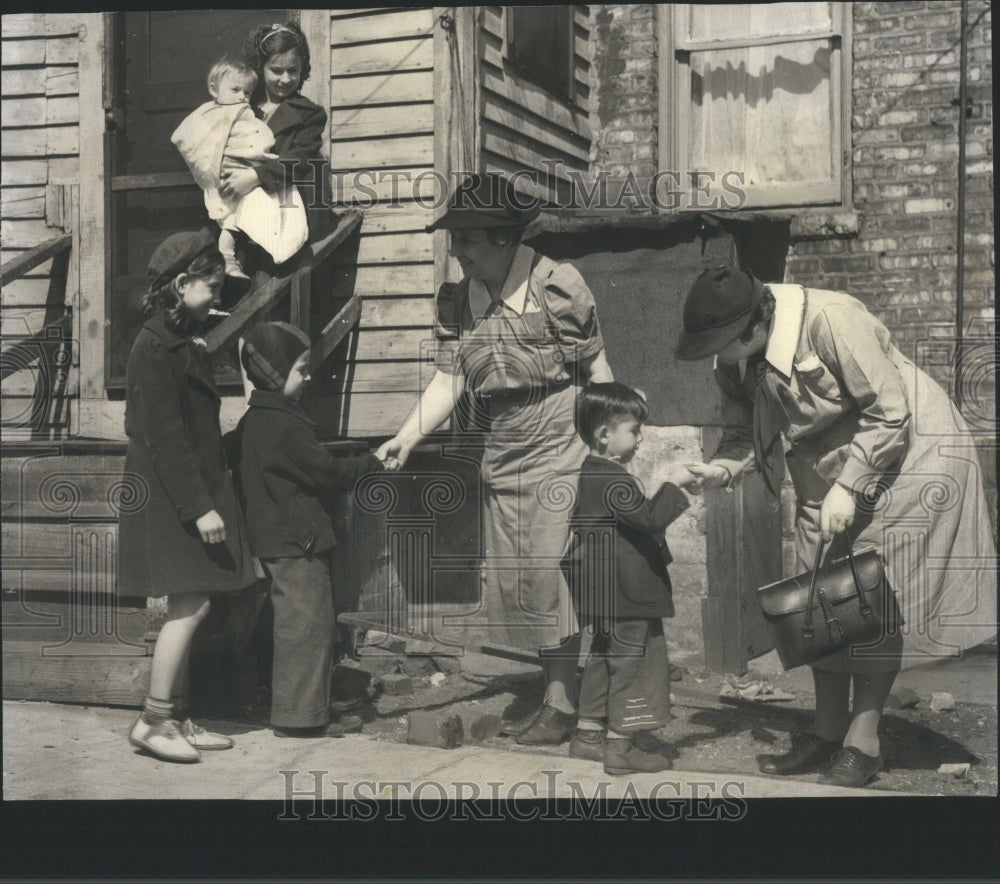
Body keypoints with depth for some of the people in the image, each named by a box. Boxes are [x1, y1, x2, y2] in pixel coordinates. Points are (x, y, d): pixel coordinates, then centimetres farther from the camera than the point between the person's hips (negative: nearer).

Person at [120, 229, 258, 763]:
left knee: (189, 607, 9)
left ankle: (174, 716, 15)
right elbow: (166, 438, -19)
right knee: (191, 604, -9)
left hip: (191, 493, 10)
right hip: (171, 498, -10)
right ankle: (153, 721, 0)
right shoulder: (156, 349, -15)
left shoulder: (181, 344, 16)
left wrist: (208, 498, 17)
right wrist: (199, 507, -21)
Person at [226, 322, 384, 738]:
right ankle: (299, 715, 1)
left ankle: (311, 711, 20)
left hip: (275, 540, 10)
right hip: (296, 542, -10)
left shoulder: (250, 423, 12)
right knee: (307, 624, -5)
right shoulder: (285, 426, -17)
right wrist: (369, 463, -2)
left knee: (317, 626, 14)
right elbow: (327, 471, -15)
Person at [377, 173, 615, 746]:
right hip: (502, 458, 7)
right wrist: (407, 438, -9)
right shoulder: (458, 302, 4)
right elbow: (450, 379, 3)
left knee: (548, 572, -9)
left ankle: (563, 704, 2)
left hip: (559, 454, -6)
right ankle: (556, 693, 21)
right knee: (512, 580, 9)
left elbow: (598, 371, -7)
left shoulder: (557, 286, -11)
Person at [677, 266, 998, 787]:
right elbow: (756, 428, 4)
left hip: (905, 449, -7)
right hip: (827, 466, 8)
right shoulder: (739, 361, -6)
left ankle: (863, 743, 1)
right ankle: (827, 732, 16)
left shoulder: (831, 320, -30)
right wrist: (721, 468, -16)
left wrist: (849, 488, -26)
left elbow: (889, 414, -26)